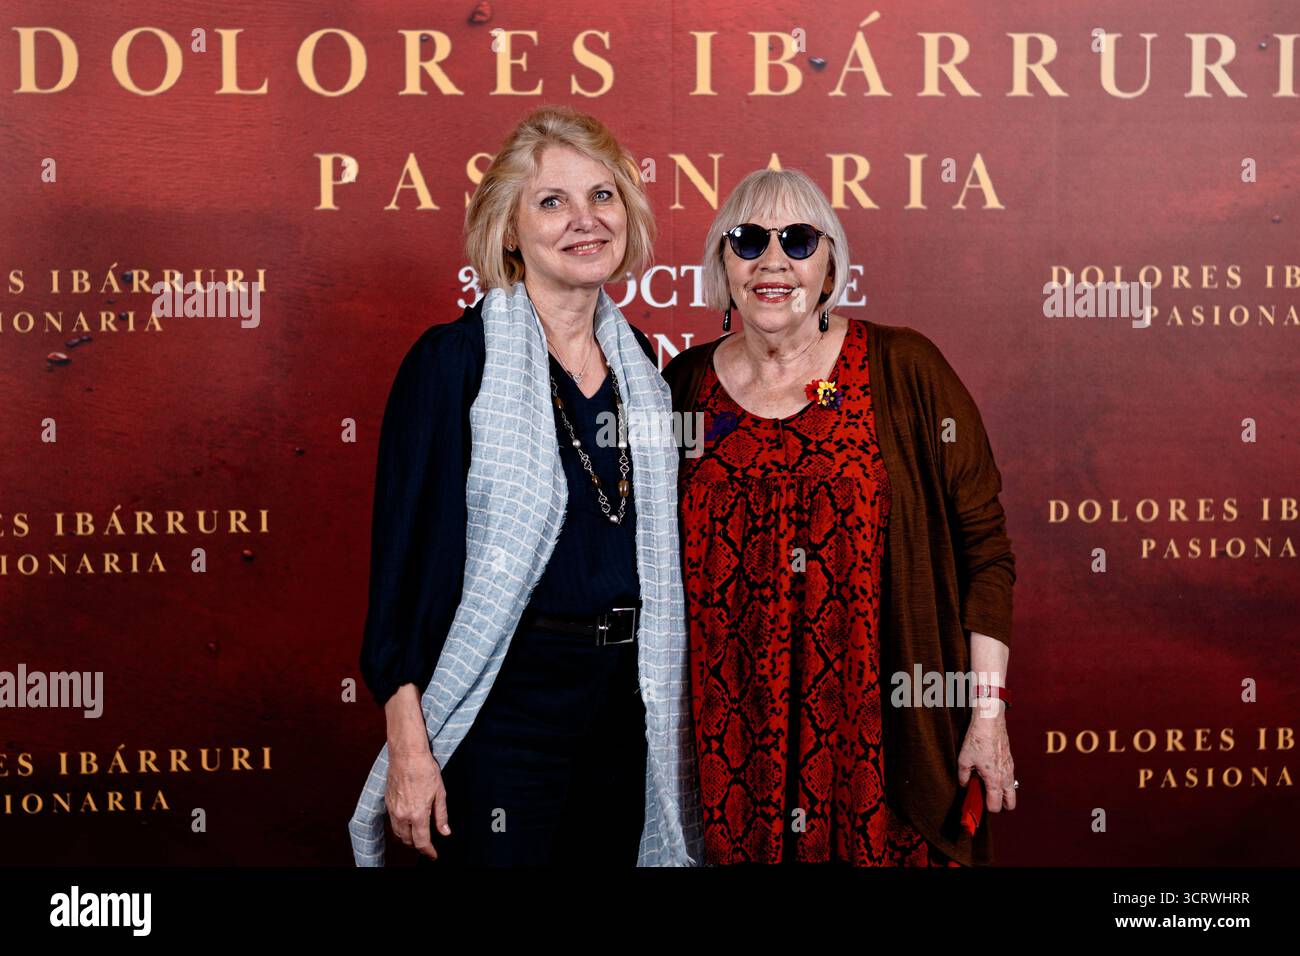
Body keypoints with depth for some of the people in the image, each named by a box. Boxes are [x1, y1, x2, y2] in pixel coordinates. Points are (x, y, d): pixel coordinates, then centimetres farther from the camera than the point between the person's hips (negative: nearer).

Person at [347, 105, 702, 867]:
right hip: (506, 697, -5)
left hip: (628, 697, 6)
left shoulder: (642, 365, 8)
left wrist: (675, 710, 13)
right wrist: (410, 743, -16)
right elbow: (404, 549, -11)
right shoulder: (453, 360, -9)